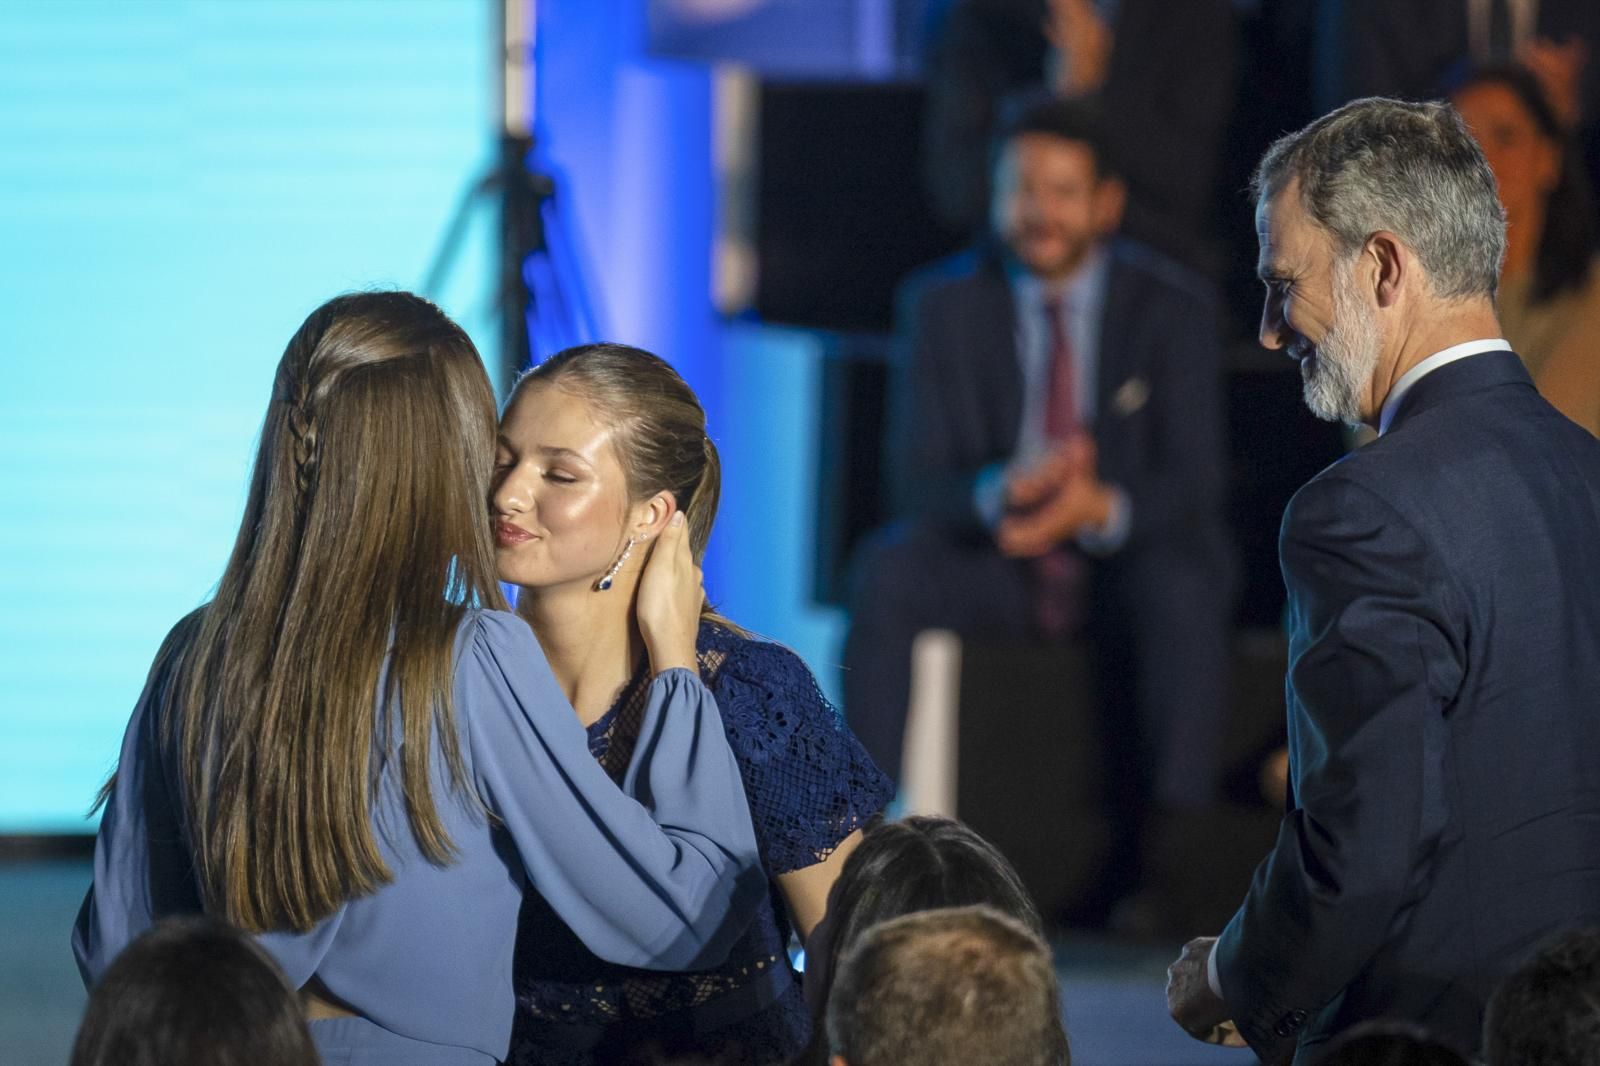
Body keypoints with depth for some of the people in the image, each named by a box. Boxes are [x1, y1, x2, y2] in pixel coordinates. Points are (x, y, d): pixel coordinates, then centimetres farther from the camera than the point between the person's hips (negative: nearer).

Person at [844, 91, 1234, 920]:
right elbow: (918, 479, -5)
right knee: (886, 571, -29)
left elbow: (1194, 479, -8)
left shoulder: (1173, 307, -1)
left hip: (1127, 562, -1)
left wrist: (1103, 508, -31)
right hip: (992, 564, 2)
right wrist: (1002, 494, -30)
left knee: (1183, 591, -35)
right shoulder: (944, 305, 2)